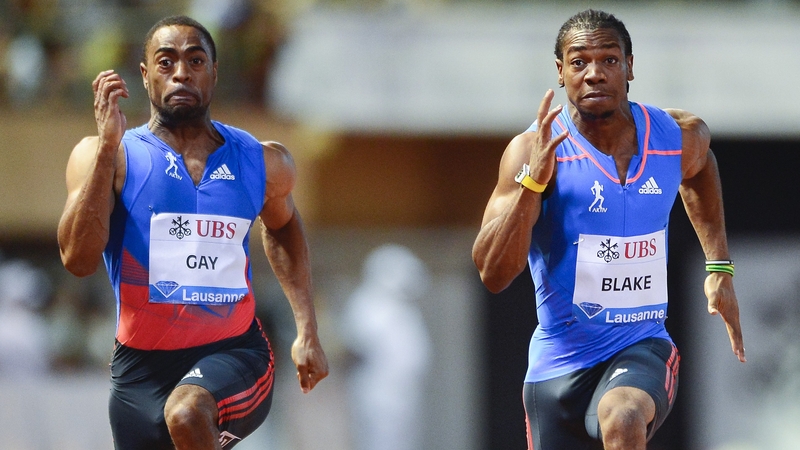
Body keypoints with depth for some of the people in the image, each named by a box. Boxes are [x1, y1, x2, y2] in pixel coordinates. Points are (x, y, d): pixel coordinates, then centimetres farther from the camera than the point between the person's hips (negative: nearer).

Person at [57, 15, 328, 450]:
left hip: (235, 353, -1)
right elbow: (78, 259, -20)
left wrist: (307, 330, 20)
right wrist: (108, 147, -24)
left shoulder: (262, 163, 5)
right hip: (142, 365, 1)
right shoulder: (105, 157, -5)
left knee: (187, 413, -34)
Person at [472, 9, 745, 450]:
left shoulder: (678, 137, -2)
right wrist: (532, 181, -35)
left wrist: (718, 267, 20)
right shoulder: (534, 150, -14)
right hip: (560, 362, 0)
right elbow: (493, 274, -23)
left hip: (643, 350, 0)